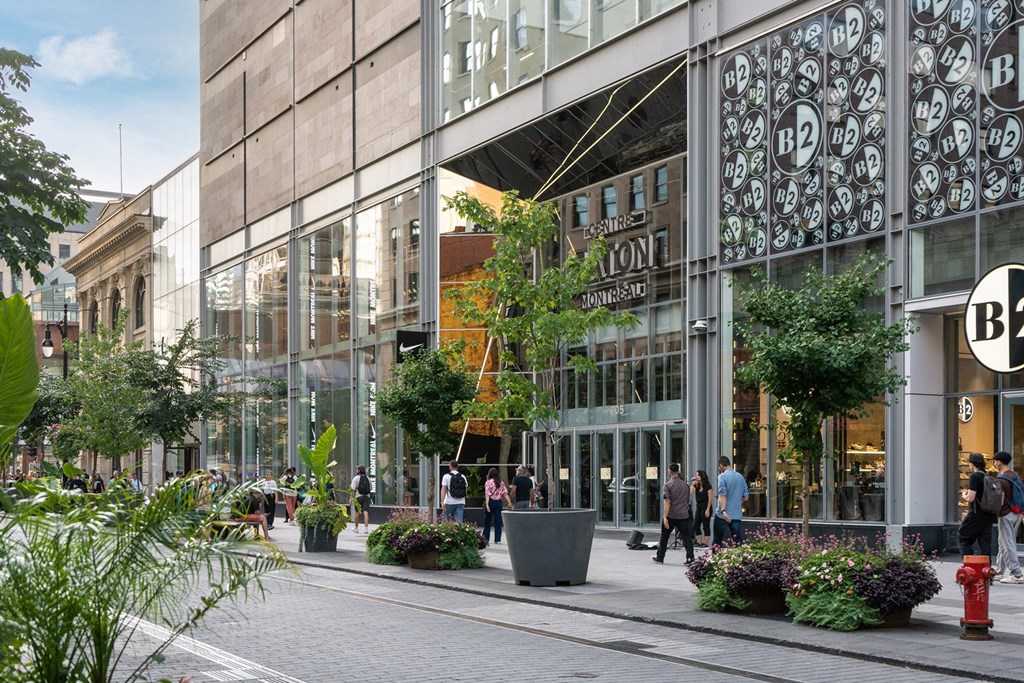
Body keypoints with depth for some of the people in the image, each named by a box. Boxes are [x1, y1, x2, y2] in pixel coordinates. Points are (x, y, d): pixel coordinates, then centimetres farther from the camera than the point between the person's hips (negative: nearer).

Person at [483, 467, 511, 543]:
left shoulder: (488, 482, -6)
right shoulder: (501, 482, 6)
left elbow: (487, 494, -15)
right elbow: (505, 493, 1)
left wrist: (487, 504, -22)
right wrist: (509, 503, 0)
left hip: (491, 502, -3)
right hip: (498, 502, 3)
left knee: (487, 520, 10)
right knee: (498, 521, 3)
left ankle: (486, 538, 15)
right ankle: (498, 539, 0)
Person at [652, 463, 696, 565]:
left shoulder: (668, 485, -9)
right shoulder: (686, 485, 8)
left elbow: (667, 502, -17)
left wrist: (665, 517, -19)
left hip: (671, 515, -3)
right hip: (684, 515, 3)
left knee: (664, 537, 11)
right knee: (686, 536, 0)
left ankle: (660, 557, 20)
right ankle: (690, 558, -11)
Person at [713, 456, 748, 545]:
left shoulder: (722, 476, -7)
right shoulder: (740, 476, 10)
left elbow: (723, 495, -19)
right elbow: (745, 496, 14)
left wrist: (723, 511, -27)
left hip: (723, 514, -4)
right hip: (737, 514, 4)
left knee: (717, 540, 7)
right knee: (738, 540, 2)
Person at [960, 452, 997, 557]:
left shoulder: (975, 476, -13)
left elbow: (970, 498, -19)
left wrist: (964, 495, 3)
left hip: (976, 514, -7)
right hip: (988, 515, 8)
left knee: (964, 541, 1)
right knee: (985, 543, 9)